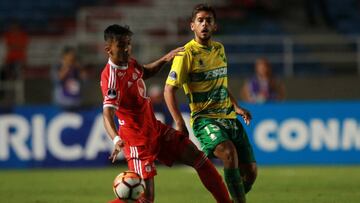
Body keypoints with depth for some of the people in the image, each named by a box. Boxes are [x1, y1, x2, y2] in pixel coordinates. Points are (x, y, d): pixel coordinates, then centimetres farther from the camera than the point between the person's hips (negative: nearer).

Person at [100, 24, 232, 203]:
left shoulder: (129, 62, 2)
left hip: (155, 128, 9)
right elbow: (107, 114, -37)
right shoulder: (111, 77, -25)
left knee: (198, 159, 5)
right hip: (136, 139, -9)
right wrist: (116, 140, -55)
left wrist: (165, 59, 14)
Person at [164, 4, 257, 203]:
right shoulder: (186, 54, -9)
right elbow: (169, 89, -10)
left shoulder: (219, 49, 12)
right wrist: (179, 123, -19)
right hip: (205, 119, -7)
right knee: (229, 153, -34)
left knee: (250, 171, 1)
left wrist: (236, 106, 16)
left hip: (229, 117, 7)